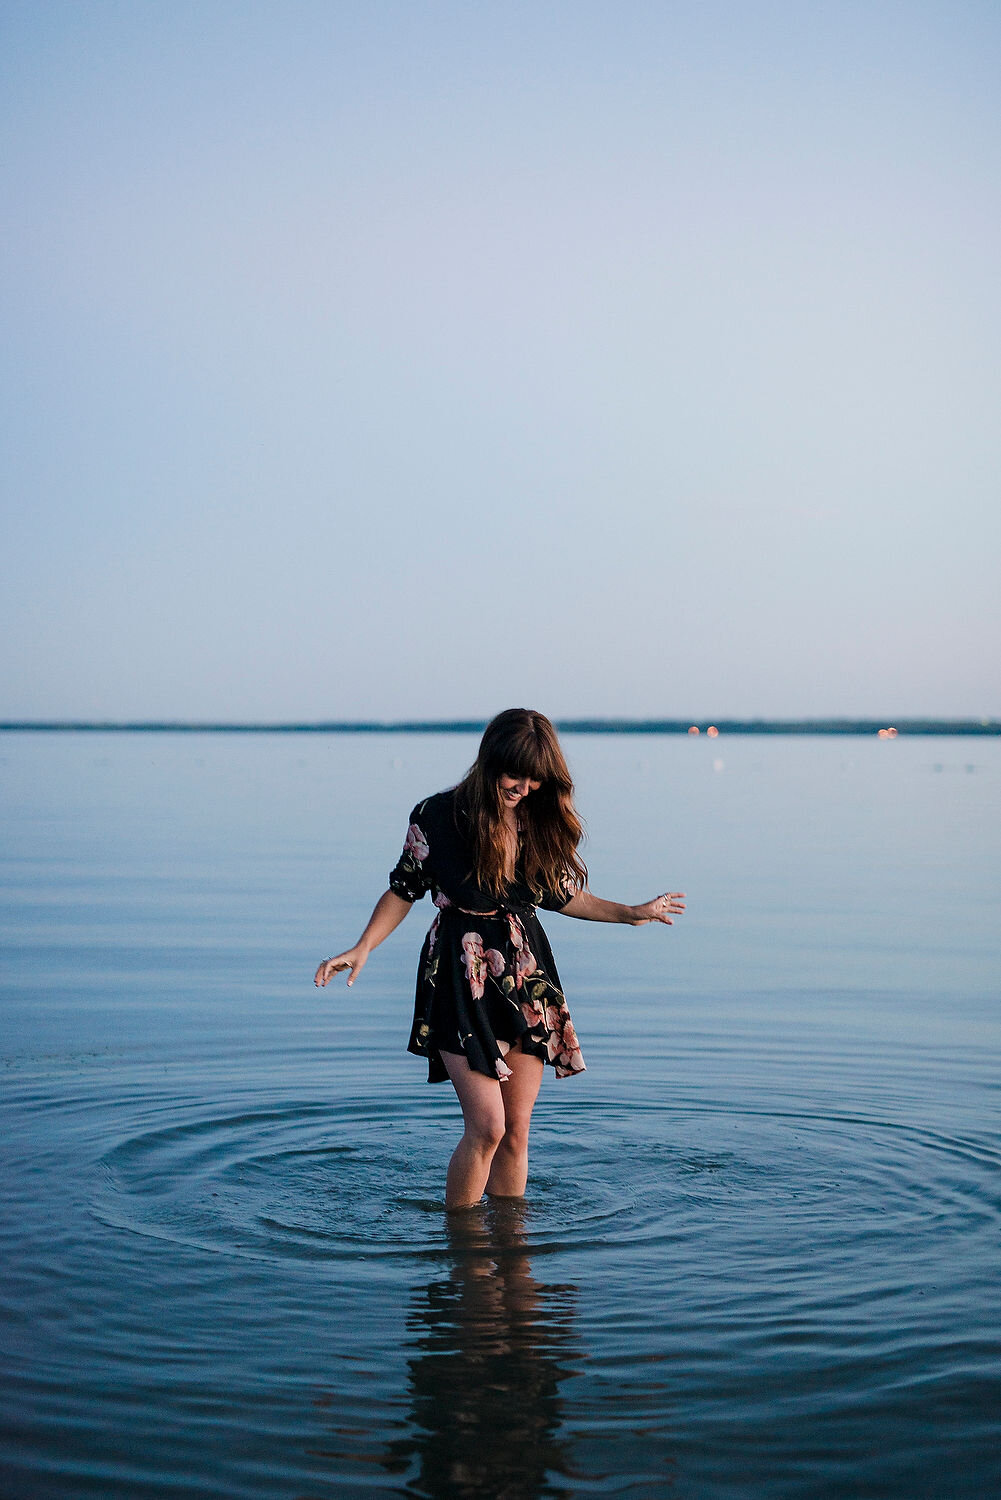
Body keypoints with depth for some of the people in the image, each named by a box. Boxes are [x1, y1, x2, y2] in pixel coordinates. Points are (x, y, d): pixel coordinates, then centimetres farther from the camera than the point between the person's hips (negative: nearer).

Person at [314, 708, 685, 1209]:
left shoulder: (540, 818, 4)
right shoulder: (438, 816, -10)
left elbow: (561, 894, 18)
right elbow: (403, 889, 0)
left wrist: (630, 913, 22)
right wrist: (362, 948, -11)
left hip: (526, 978, 5)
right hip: (462, 977, -4)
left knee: (517, 1129, 6)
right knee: (486, 1126, -12)